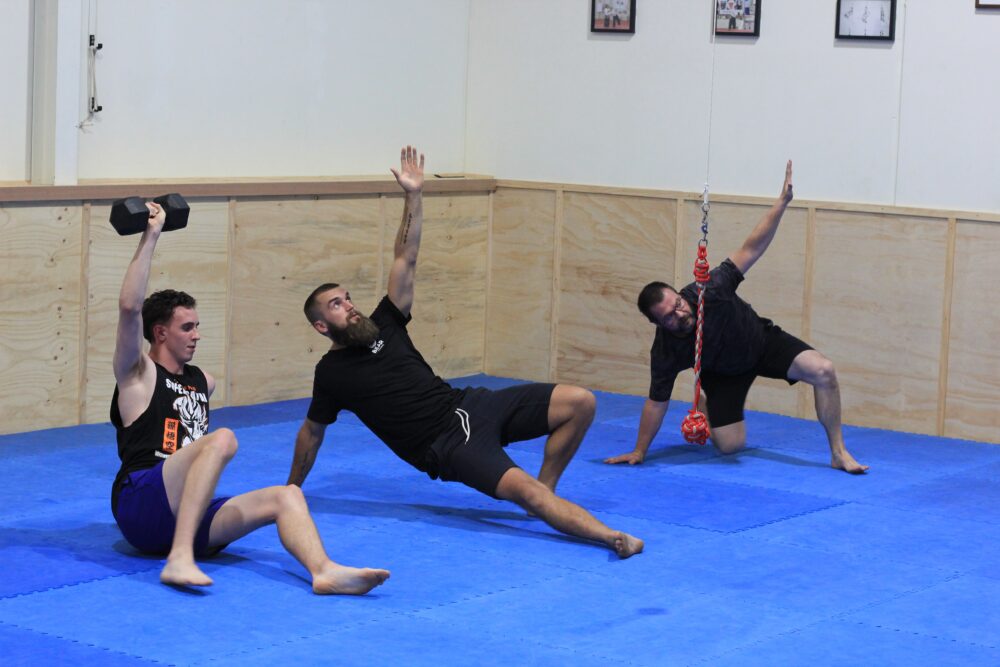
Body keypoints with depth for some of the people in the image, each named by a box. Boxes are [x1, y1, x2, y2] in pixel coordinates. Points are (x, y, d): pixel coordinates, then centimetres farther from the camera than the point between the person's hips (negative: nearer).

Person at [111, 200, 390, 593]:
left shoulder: (200, 381, 25)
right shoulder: (138, 376, 4)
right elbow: (130, 307, -13)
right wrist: (150, 236, -14)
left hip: (185, 515, 7)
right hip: (141, 507, -7)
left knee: (287, 496, -14)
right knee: (222, 439, -31)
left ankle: (325, 572, -44)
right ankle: (179, 559, -45)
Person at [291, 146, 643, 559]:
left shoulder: (382, 326, 12)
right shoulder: (332, 372, 1)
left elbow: (406, 260, 8)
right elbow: (312, 431, 15)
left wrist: (414, 196, -1)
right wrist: (292, 488, 25)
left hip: (468, 405, 7)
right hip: (445, 444, -7)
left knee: (579, 402, -7)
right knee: (520, 487, -32)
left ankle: (545, 490, 2)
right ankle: (611, 537, -48)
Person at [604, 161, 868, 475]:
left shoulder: (709, 291, -33)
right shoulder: (665, 352, -30)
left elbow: (750, 250, -30)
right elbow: (656, 402, -19)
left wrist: (782, 202, -37)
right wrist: (639, 452, -15)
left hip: (763, 341, 0)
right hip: (724, 371, 0)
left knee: (823, 370, -24)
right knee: (730, 445, -10)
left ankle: (838, 452, -12)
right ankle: (709, 416, 28)